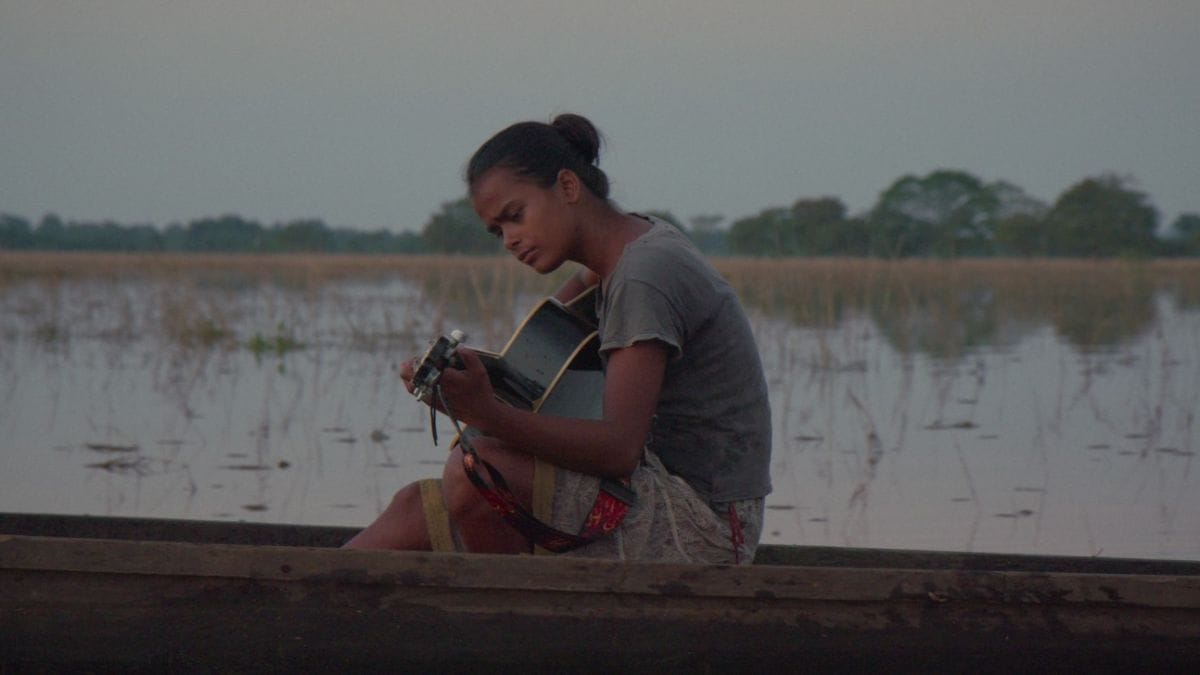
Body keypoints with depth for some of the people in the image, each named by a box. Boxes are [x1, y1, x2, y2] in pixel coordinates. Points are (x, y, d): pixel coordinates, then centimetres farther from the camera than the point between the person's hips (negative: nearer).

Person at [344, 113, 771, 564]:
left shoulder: (646, 275, -19)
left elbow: (620, 449, -28)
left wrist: (488, 414, -39)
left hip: (705, 526, -10)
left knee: (474, 471, -26)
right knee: (419, 506, 8)